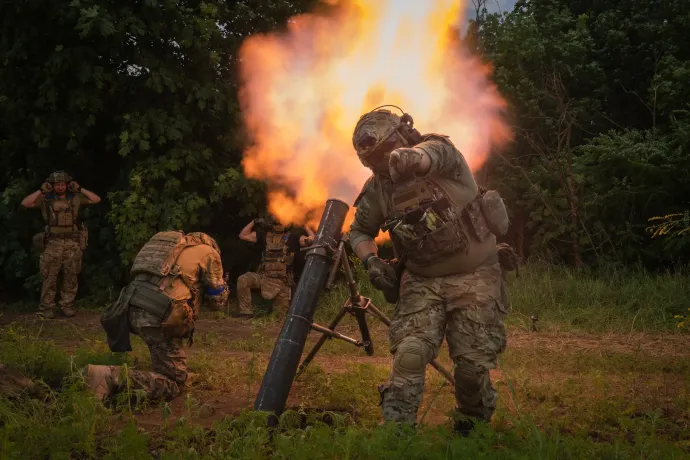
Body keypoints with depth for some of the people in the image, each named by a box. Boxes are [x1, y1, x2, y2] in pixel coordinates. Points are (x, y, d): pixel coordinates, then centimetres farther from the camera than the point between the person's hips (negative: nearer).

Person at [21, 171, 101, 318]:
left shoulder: (75, 198, 6)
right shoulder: (45, 199, 1)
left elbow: (96, 199, 4)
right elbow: (25, 203, -9)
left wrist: (79, 189, -1)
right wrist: (41, 190, -10)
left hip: (72, 243, 2)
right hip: (53, 243, -2)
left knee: (70, 277, 6)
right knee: (50, 277, -2)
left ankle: (67, 306, 14)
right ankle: (47, 308, 3)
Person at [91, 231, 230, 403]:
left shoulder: (172, 244, 29)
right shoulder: (208, 251, 12)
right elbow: (218, 300, 15)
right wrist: (222, 284, 35)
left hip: (132, 310, 8)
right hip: (158, 318, -8)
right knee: (176, 383, 0)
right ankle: (114, 377, -18)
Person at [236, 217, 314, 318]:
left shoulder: (293, 237, 2)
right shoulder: (264, 235, 12)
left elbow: (312, 239, -9)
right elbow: (243, 235, 16)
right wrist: (254, 222, 8)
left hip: (282, 282, -2)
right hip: (263, 277, 2)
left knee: (280, 315, 2)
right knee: (243, 280, -25)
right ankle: (246, 311, -19)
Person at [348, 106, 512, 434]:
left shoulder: (439, 150, -14)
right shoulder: (377, 189, -2)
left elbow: (430, 155, -40)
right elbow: (359, 230, 14)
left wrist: (411, 157, -64)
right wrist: (371, 260, -7)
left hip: (474, 275, -3)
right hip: (422, 280, 3)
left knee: (473, 362, -2)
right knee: (409, 354, -17)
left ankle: (472, 427, 25)